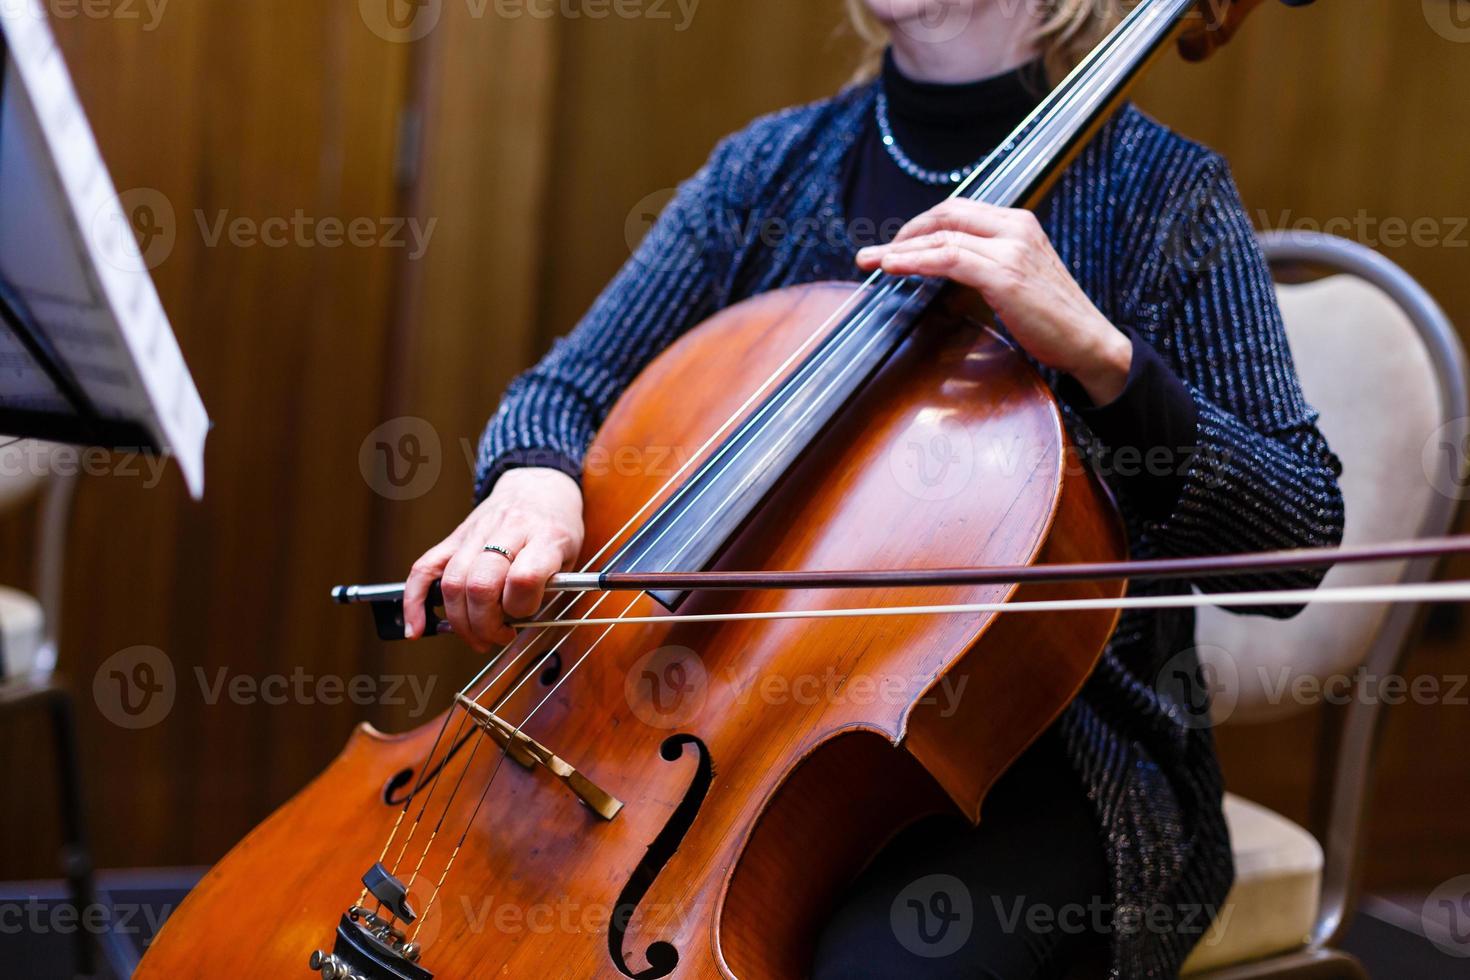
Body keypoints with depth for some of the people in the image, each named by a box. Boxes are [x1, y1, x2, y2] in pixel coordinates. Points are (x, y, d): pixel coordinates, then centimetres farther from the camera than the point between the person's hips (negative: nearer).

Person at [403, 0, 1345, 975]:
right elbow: (564, 394, 7)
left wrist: (1100, 353, -25)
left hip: (1039, 755, -4)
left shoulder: (1157, 190, -4)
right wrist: (534, 477, -18)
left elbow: (1299, 538, -10)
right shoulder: (769, 166, 8)